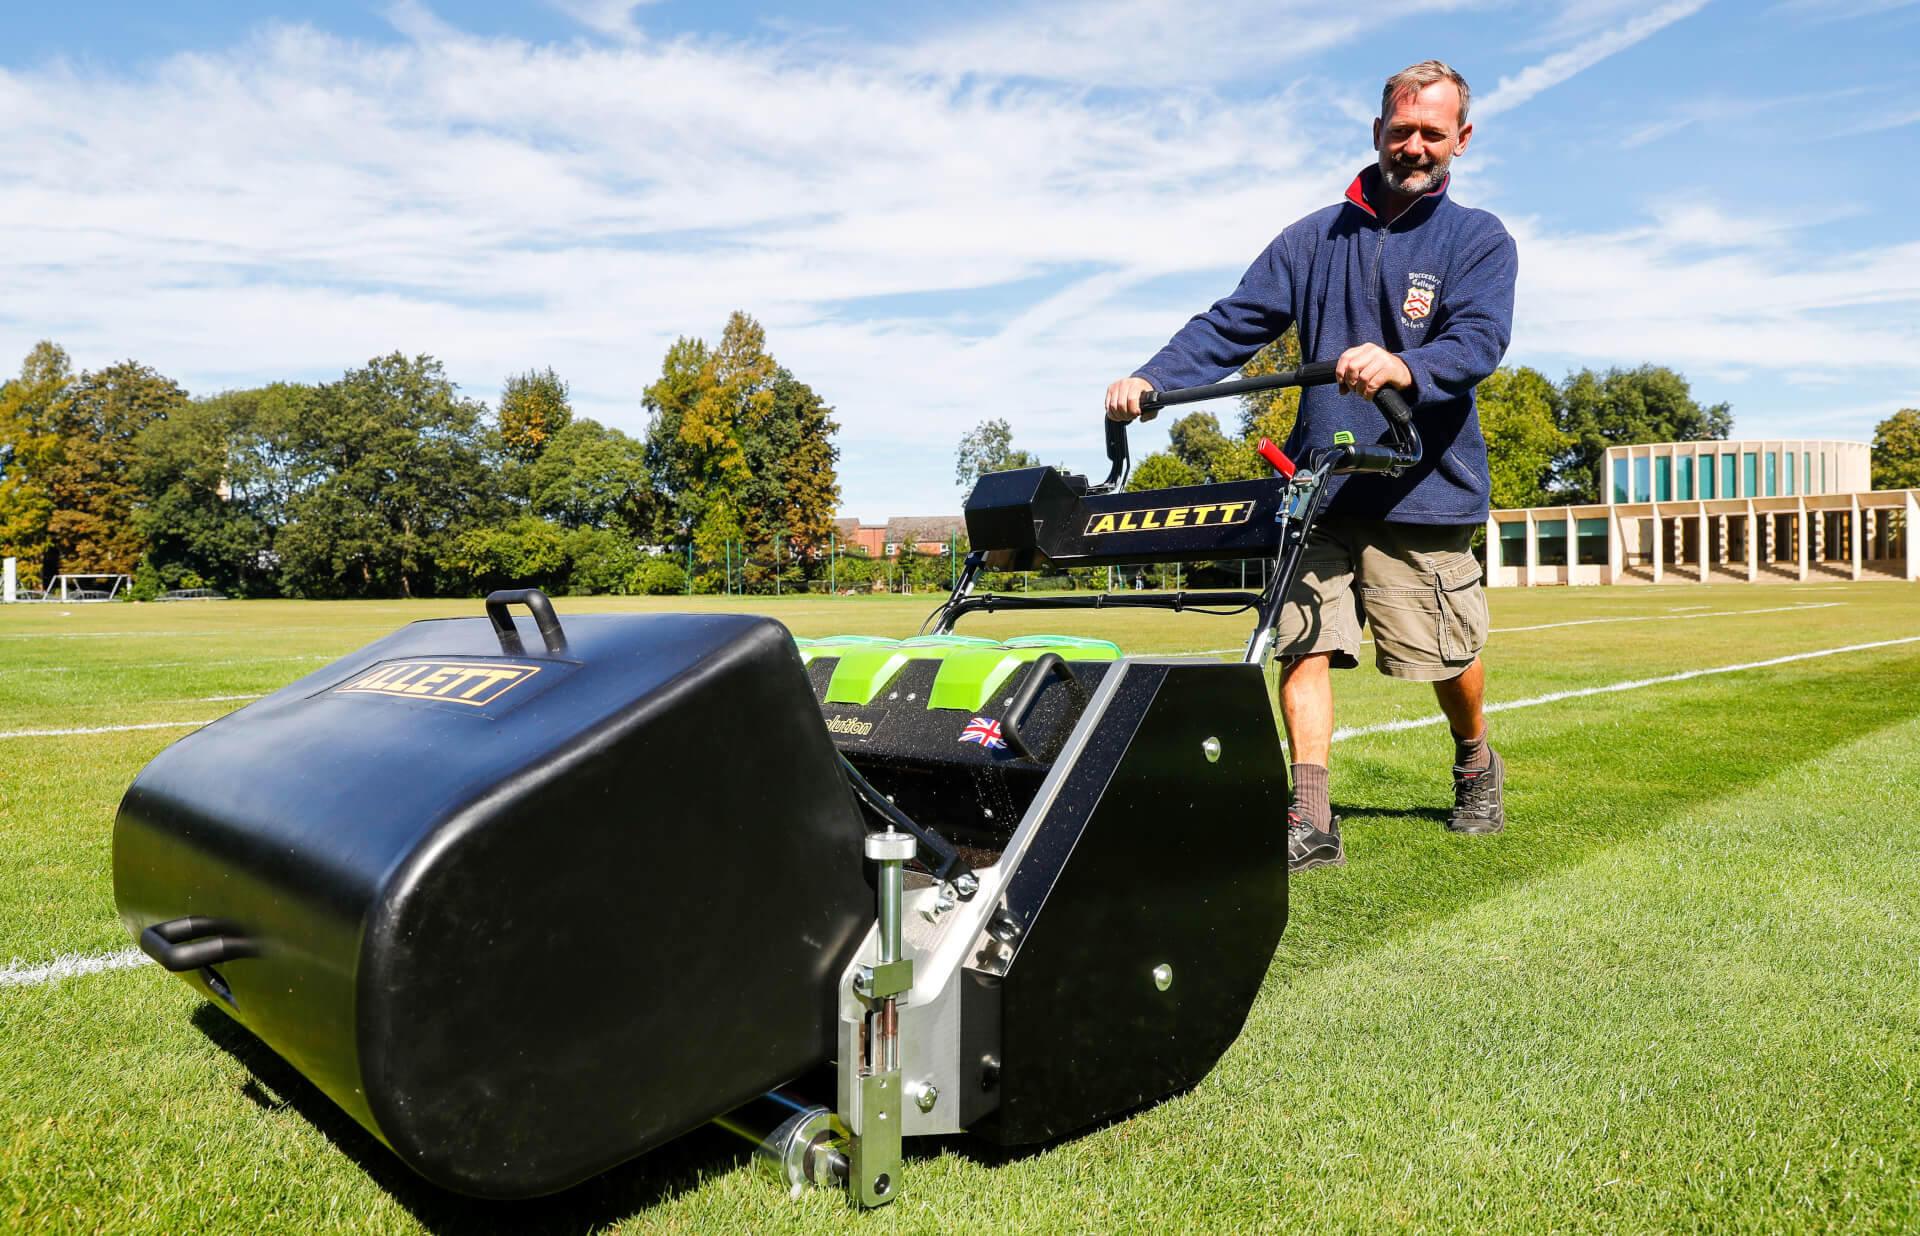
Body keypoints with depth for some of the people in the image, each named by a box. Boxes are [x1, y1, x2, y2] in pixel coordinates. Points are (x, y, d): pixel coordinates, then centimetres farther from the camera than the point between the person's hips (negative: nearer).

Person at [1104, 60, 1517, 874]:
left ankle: (1477, 767, 36)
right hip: (1317, 482, 2)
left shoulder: (1479, 241, 7)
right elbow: (1233, 324, 6)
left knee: (1449, 654, 6)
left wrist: (1403, 367, -34)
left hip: (1422, 486, -2)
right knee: (1304, 640, -10)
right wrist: (1151, 379, -11)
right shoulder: (1314, 239, 14)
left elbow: (1478, 340, -11)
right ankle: (1310, 820, -8)